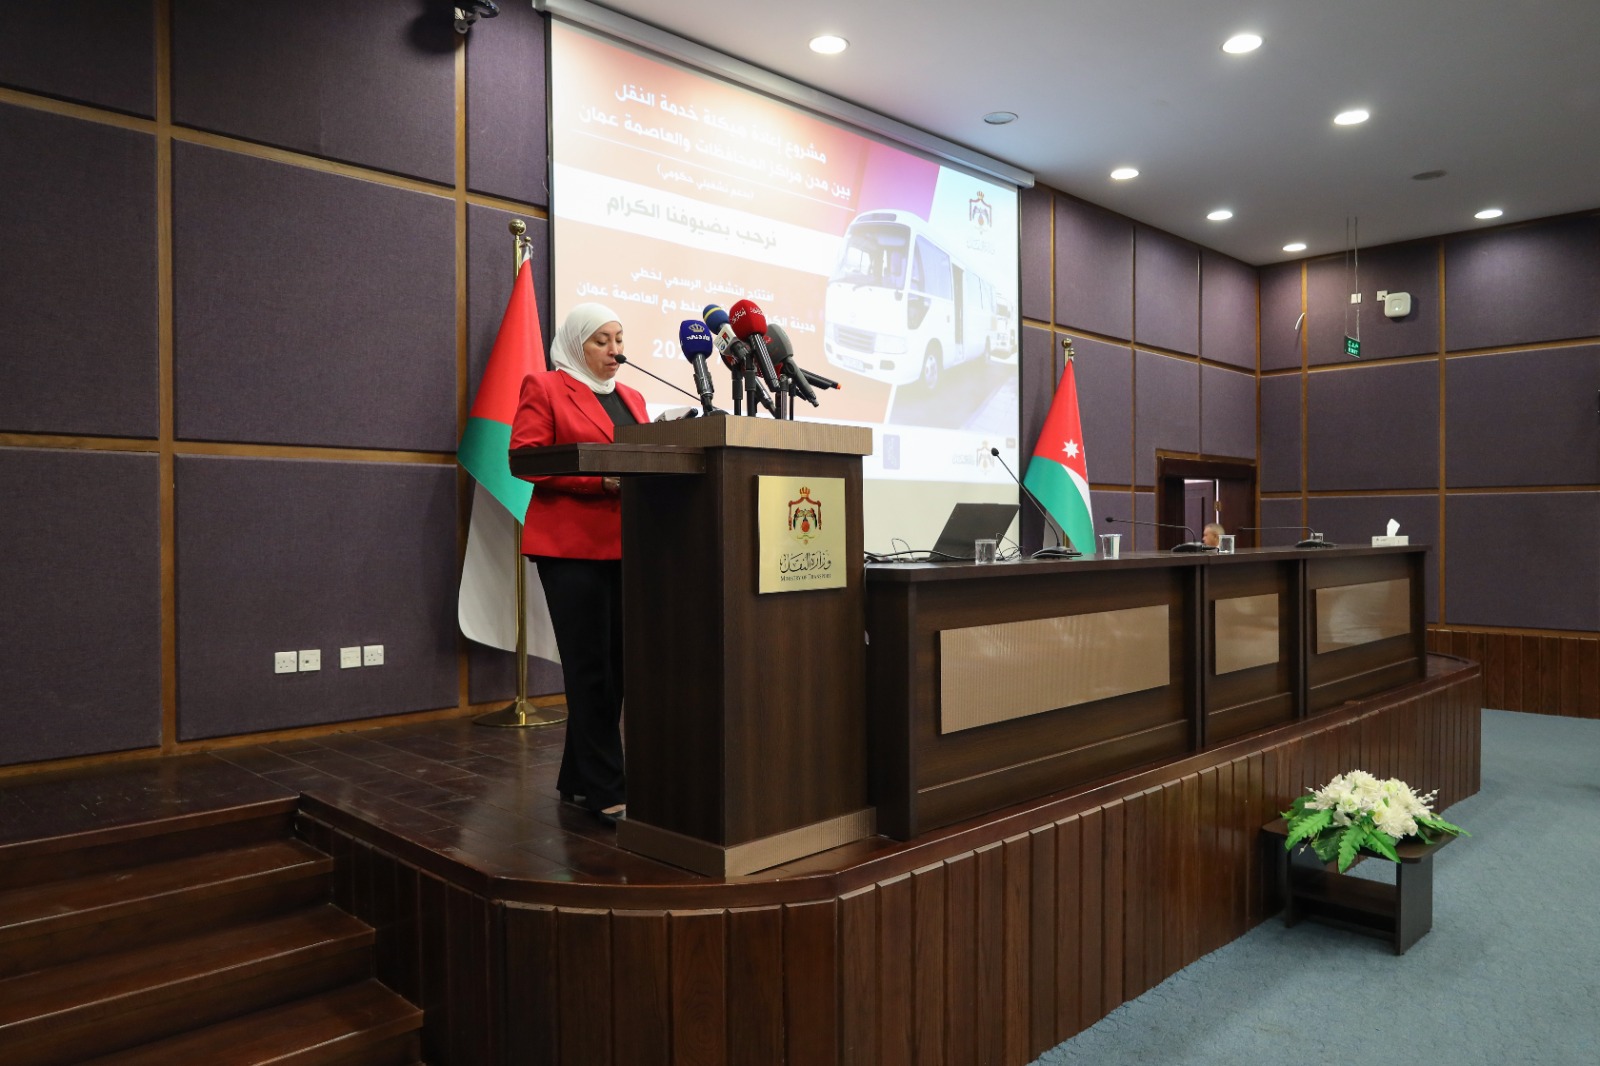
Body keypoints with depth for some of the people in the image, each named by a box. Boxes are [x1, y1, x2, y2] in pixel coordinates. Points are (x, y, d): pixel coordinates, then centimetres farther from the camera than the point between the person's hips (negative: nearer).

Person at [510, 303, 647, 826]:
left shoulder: (632, 398, 22)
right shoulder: (544, 387, 3)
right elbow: (526, 457, -8)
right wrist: (601, 478, -17)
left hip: (625, 546, 7)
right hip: (572, 547, -6)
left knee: (615, 665, 6)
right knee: (591, 667, -6)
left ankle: (578, 779, 19)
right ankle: (607, 791, 0)